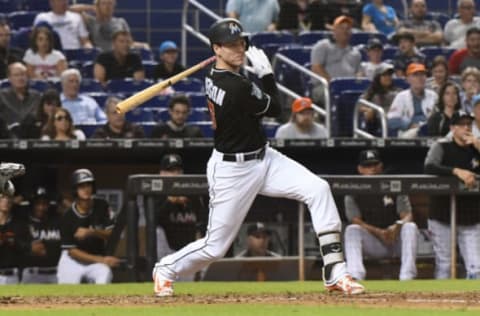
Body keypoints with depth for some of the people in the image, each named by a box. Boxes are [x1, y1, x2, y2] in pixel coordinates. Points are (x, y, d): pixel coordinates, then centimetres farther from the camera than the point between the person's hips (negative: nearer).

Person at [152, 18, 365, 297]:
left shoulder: (213, 77, 1)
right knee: (216, 246, 2)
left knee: (318, 189, -12)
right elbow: (274, 108, -10)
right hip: (232, 170, -9)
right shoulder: (238, 88, -26)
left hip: (264, 158, 9)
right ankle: (166, 270, 33)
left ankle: (335, 273, -13)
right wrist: (266, 72, -3)